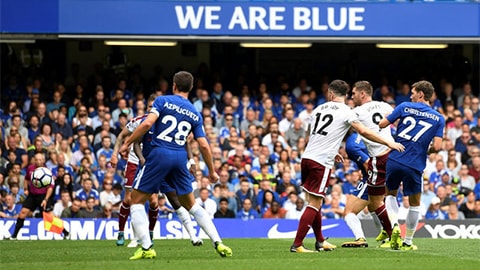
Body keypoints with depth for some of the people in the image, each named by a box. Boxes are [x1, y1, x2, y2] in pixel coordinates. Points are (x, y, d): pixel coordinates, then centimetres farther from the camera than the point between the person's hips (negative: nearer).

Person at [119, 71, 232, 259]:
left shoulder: (163, 101, 2)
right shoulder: (195, 114, 13)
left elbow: (147, 124, -13)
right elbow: (204, 146, 9)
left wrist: (126, 144, -6)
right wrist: (212, 172, 19)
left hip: (160, 154, -4)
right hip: (180, 158, 4)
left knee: (137, 200, 7)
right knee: (190, 204, 19)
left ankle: (146, 248, -7)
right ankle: (218, 243, 8)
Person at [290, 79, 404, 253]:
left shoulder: (319, 109, 16)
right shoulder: (345, 112, -3)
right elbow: (364, 132, -11)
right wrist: (388, 143, -6)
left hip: (307, 157, 7)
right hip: (321, 163, -7)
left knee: (314, 203, 16)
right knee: (314, 204, -4)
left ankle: (320, 241, 26)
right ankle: (297, 245, -8)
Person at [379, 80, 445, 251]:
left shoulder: (405, 107, 2)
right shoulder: (438, 119, 4)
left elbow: (382, 124, 2)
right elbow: (437, 146, -5)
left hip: (395, 159, 0)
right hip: (415, 165, 0)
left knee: (391, 194, 23)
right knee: (414, 204, 18)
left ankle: (395, 225, -1)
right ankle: (407, 242, 20)